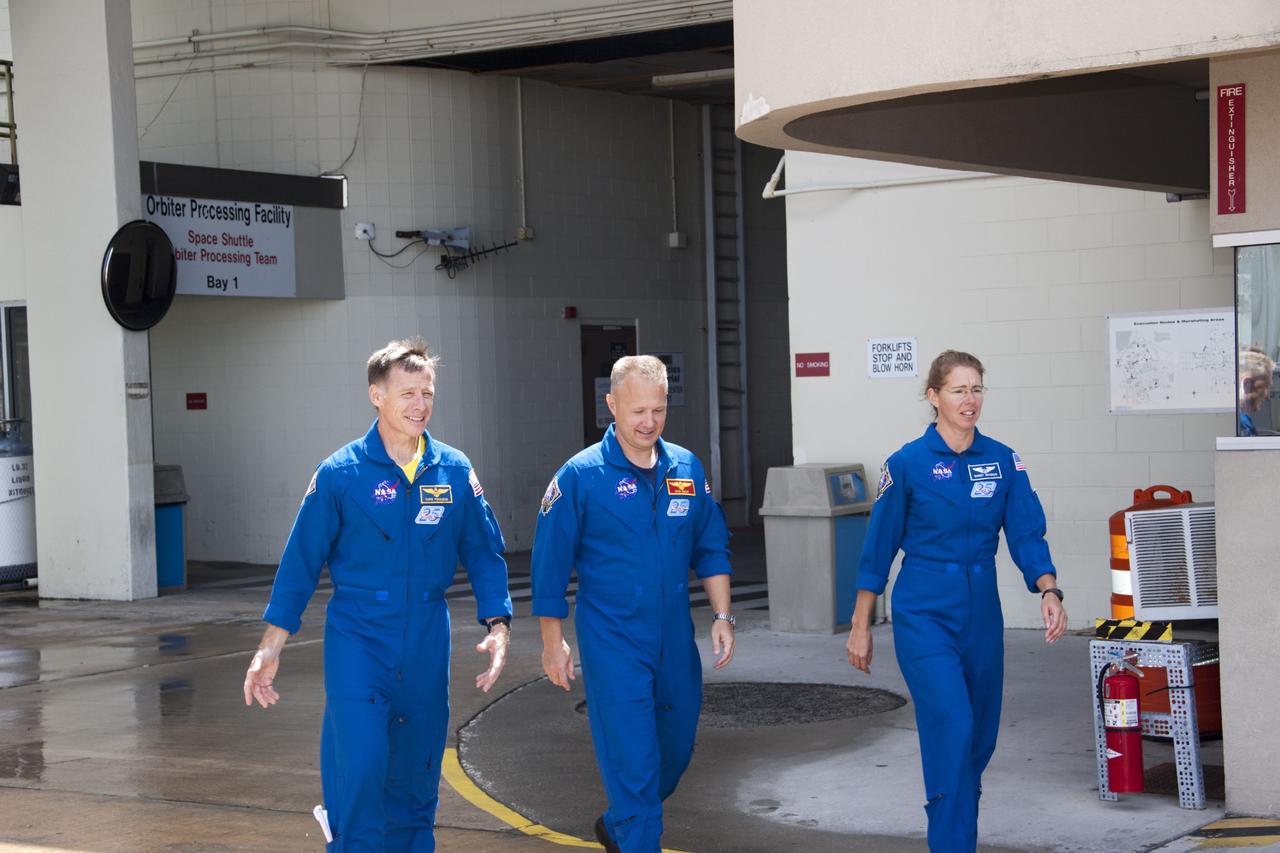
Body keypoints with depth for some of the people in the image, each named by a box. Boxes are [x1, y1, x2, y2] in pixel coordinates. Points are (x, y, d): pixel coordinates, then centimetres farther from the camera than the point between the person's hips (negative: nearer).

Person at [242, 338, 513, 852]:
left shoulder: (454, 471, 2)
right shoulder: (341, 474, -6)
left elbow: (484, 554, 8)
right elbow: (301, 561, -1)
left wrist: (497, 626, -4)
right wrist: (269, 649, -2)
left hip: (427, 643, 3)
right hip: (357, 637, -3)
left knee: (415, 772, 12)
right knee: (359, 767, -14)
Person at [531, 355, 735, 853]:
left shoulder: (687, 469, 4)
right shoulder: (580, 476, -9)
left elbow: (711, 549, 12)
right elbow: (550, 563, -6)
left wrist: (722, 616, 5)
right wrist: (553, 642, -6)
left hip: (675, 639, 5)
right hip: (613, 642, -5)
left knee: (675, 751, 17)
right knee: (633, 760, -7)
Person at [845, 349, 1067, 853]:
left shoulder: (1003, 462, 3)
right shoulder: (908, 464, -6)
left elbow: (1027, 536, 0)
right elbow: (879, 548, -1)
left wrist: (1049, 591, -19)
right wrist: (861, 626, 1)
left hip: (981, 614, 4)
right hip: (924, 616, -4)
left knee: (980, 737, 10)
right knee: (952, 727, -17)